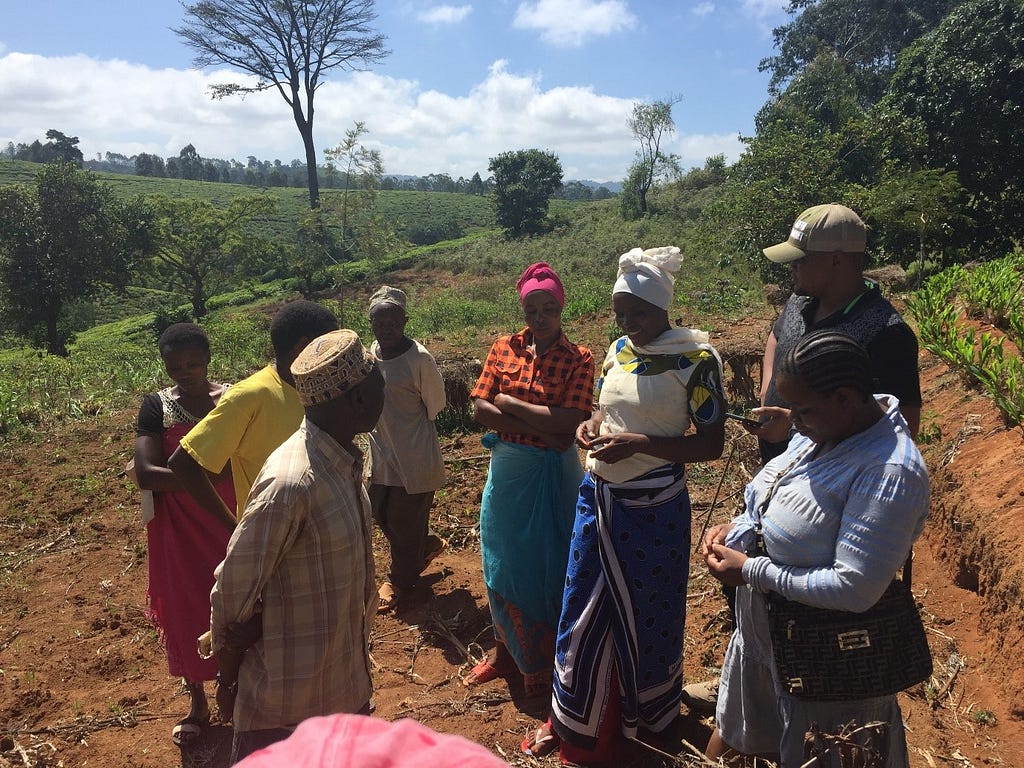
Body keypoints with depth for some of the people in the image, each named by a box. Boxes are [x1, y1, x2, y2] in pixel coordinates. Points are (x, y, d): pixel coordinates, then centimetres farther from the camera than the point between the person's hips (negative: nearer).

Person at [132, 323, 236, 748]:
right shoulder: (157, 406, -7)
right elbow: (146, 474, -18)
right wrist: (212, 472, -23)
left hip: (230, 522, 0)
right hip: (179, 530, 1)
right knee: (185, 611, 13)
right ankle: (197, 702, 34)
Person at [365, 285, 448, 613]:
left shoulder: (419, 358, -21)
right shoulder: (372, 351, 1)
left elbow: (435, 404, -11)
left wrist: (407, 427, -1)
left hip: (414, 457, -7)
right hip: (382, 453, 7)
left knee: (404, 522, 7)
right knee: (381, 514, 18)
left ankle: (399, 580, 31)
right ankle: (427, 545, 43)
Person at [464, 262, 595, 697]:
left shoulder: (579, 359, -9)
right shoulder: (503, 349, 0)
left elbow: (569, 423, -21)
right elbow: (480, 409, -8)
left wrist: (509, 403, -16)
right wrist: (540, 428, -17)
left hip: (552, 476, -3)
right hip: (507, 470, 4)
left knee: (548, 566, 11)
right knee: (503, 564, 15)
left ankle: (541, 662, 33)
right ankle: (507, 652, 38)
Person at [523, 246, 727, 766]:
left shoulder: (695, 358, -14)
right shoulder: (618, 349, 5)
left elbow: (712, 444, -14)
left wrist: (637, 444, -23)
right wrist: (592, 425, -4)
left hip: (652, 507, -6)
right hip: (598, 498, 6)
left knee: (644, 616, 13)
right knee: (584, 611, 15)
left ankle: (647, 717, 41)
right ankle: (575, 722, 37)